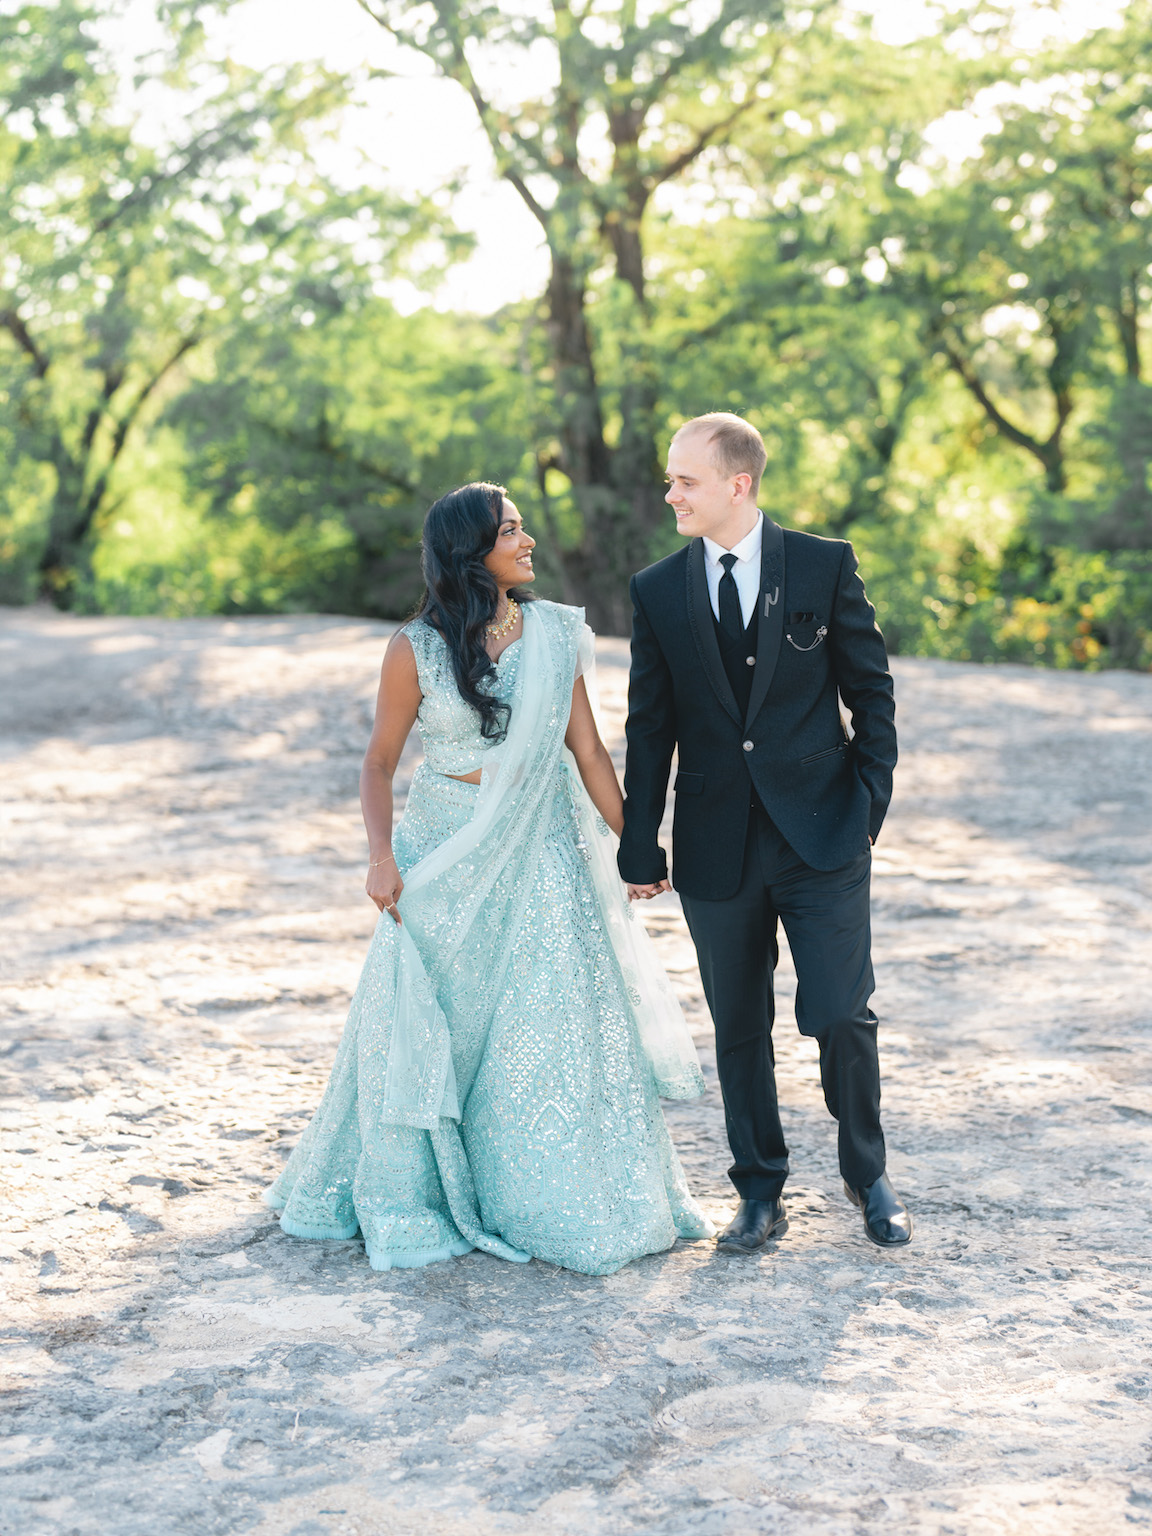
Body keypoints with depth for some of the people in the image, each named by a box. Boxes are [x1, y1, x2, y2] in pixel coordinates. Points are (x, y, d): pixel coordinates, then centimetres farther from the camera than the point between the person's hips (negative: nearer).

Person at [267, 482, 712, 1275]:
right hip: (445, 859, -2)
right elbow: (380, 763, -2)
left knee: (549, 1026, 3)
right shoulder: (415, 649, -6)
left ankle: (558, 1203, 18)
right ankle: (414, 1202, 23)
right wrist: (381, 855, -15)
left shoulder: (555, 635, 0)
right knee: (431, 1028, 6)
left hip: (539, 855, 2)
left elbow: (588, 749, 2)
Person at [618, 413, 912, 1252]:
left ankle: (867, 1174, 22)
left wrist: (871, 798, -4)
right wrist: (641, 846, 4)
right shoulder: (658, 591, 4)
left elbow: (871, 688, 4)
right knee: (738, 1029, 9)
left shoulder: (825, 565, -1)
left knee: (842, 1015, -3)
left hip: (822, 837, -2)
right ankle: (760, 1194, 24)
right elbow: (650, 728, 6)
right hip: (717, 849, 2)